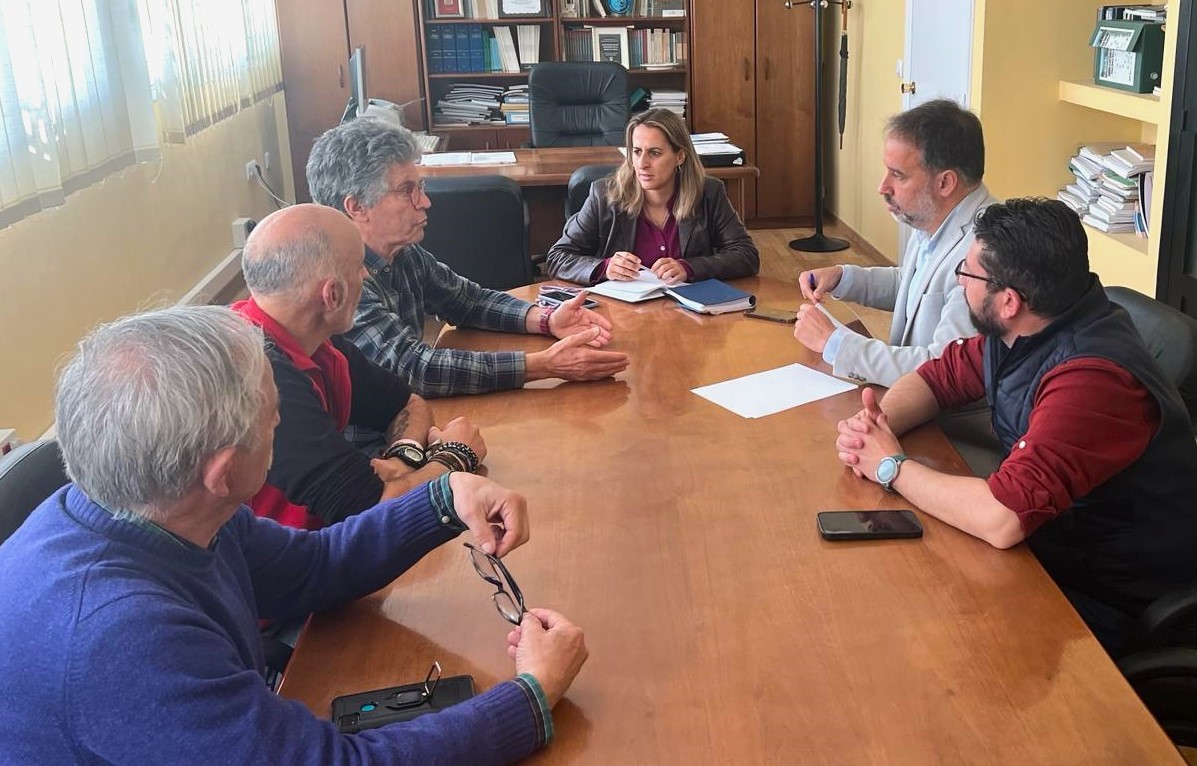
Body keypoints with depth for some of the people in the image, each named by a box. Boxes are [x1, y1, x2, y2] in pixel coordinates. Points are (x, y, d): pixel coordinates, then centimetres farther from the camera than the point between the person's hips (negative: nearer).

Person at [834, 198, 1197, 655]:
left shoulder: (1093, 379, -32)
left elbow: (1002, 518, -39)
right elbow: (940, 376, 10)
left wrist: (891, 466, -23)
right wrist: (877, 426, -12)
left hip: (1107, 603, -7)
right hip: (1046, 543, 8)